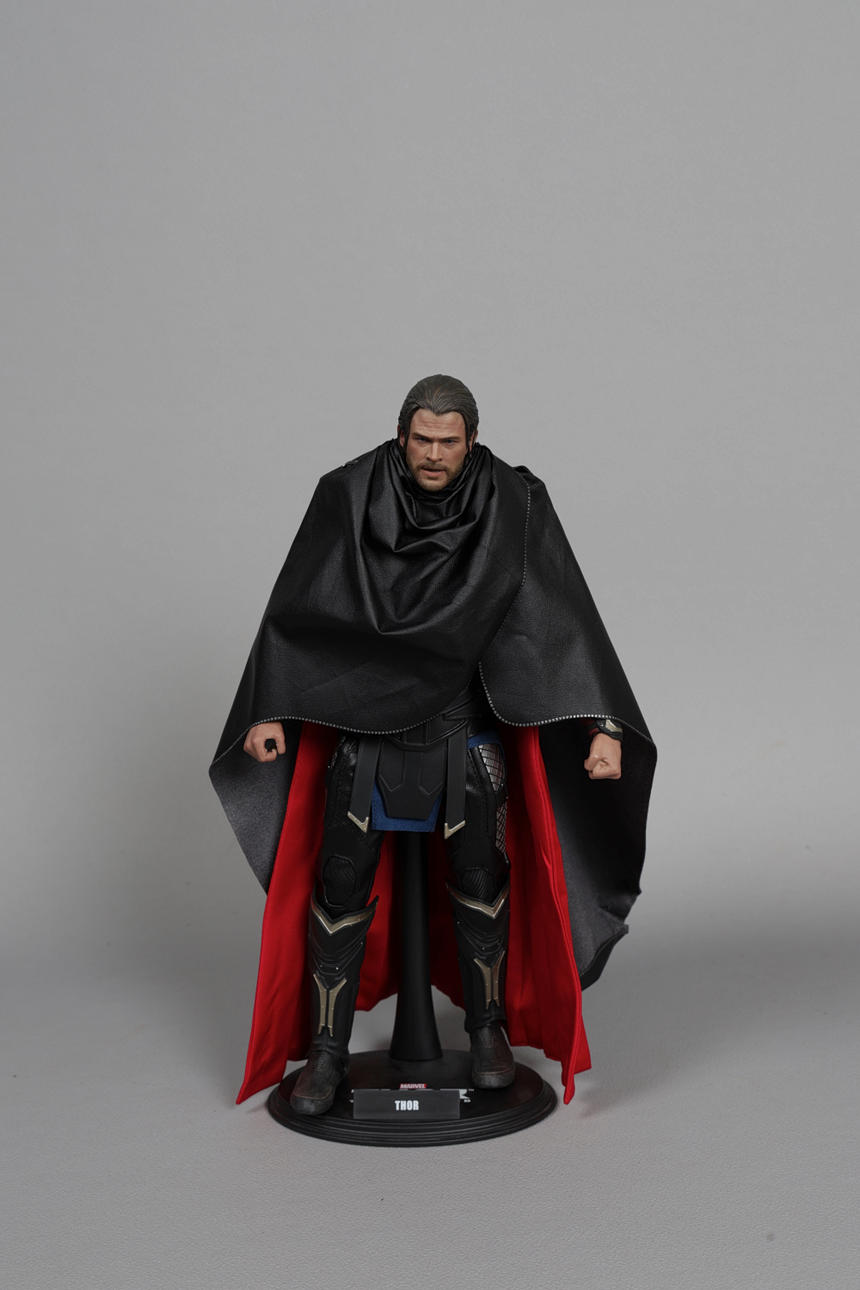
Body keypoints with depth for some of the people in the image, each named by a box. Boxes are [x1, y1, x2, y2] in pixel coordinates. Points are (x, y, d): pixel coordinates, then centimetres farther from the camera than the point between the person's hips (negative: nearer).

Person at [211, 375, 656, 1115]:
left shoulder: (513, 505, -12)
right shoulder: (349, 497, -11)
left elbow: (565, 615, -14)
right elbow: (296, 607, -5)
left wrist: (605, 725, -22)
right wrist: (269, 710, -11)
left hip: (466, 721, 0)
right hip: (364, 717, 0)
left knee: (481, 879, 9)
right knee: (339, 884, 1)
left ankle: (488, 1028, 32)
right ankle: (327, 1052, 17)